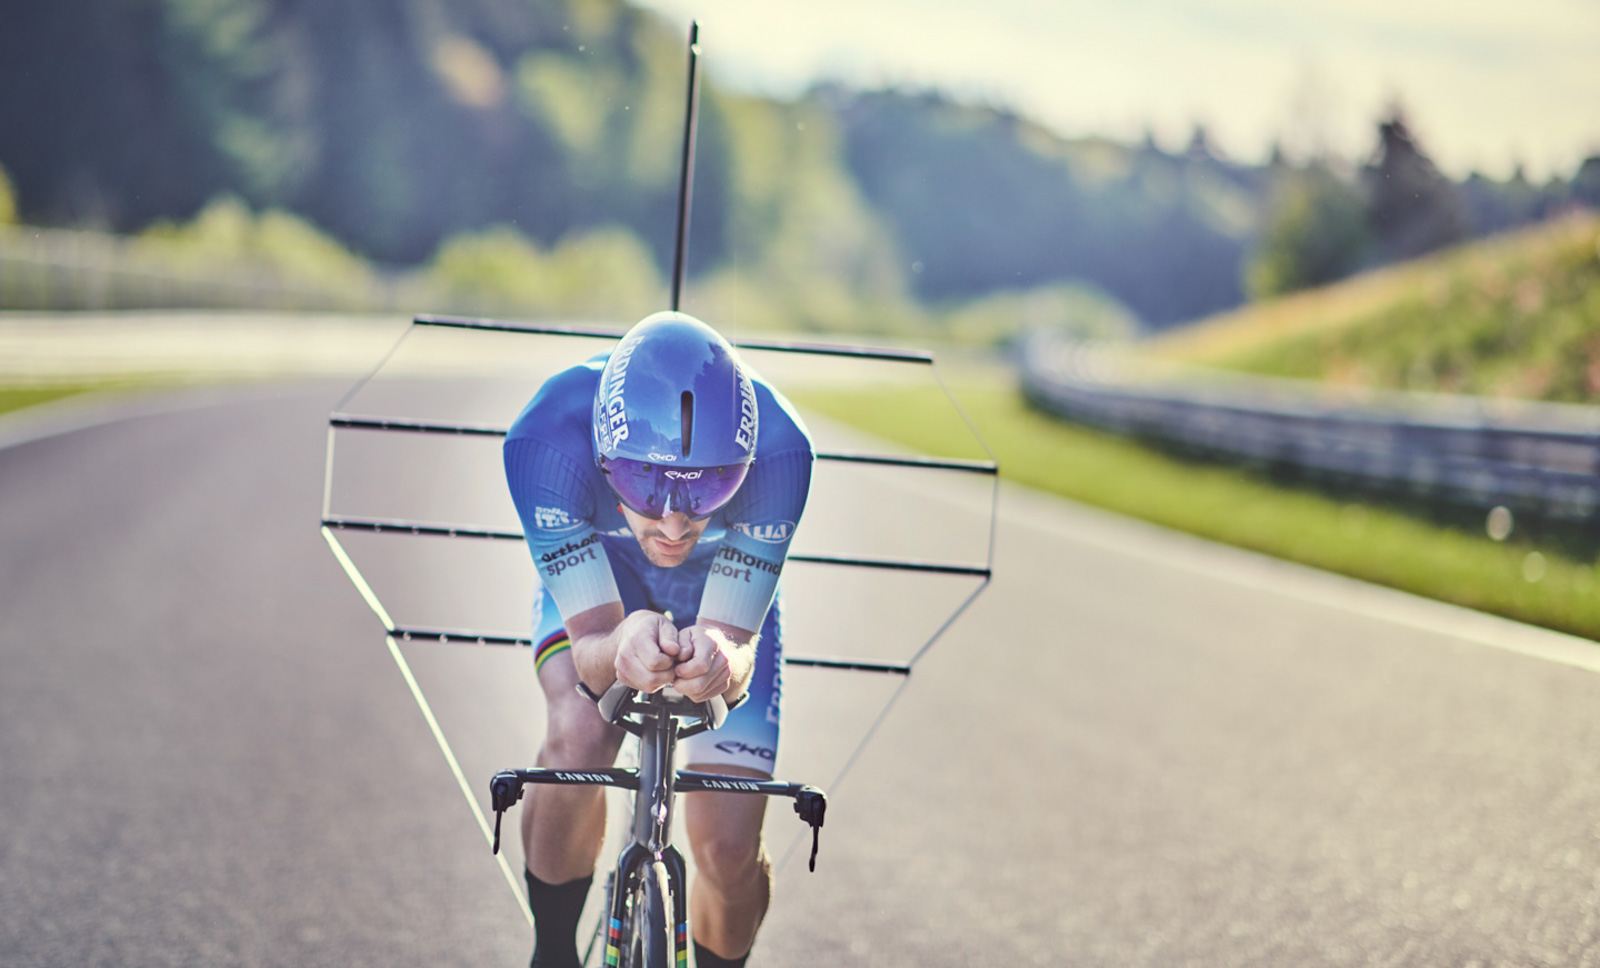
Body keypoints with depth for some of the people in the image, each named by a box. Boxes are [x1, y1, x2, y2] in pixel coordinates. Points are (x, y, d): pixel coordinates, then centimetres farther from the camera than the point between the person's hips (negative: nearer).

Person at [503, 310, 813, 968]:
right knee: (580, 735, -32)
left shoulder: (776, 448, -39)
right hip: (593, 587, -1)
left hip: (724, 597, 1)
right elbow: (589, 636, -37)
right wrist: (620, 652, -61)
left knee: (729, 848, -10)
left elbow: (737, 643, -35)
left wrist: (723, 662, -59)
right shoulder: (546, 439, -40)